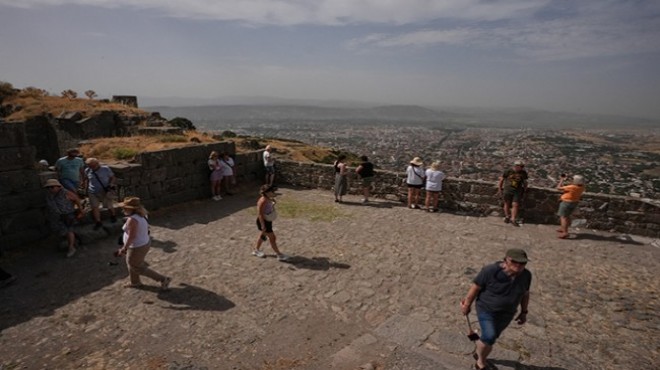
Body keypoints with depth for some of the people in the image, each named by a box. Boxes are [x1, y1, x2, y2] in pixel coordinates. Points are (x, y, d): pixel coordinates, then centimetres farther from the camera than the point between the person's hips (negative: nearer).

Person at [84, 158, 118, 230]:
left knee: (109, 206, 8)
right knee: (94, 207, -2)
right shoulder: (87, 171, 0)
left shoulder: (106, 169, -10)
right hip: (93, 193, 3)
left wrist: (110, 185, -17)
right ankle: (98, 222, 10)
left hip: (105, 192, -2)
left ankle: (113, 216, 37)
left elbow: (112, 177, -2)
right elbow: (88, 180, 15)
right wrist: (87, 189, 17)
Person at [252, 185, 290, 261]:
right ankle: (279, 255, 10)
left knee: (262, 236, 25)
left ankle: (256, 250, 44)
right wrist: (263, 226, -25)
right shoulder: (263, 201, -27)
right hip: (264, 222, -10)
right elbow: (260, 214, -26)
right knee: (272, 238, -1)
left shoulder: (268, 199, 1)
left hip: (268, 221, 10)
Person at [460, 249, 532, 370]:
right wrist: (467, 305, -9)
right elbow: (475, 287, -16)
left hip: (506, 313, 5)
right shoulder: (491, 271, -25)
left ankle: (480, 358, 39)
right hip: (486, 309, -4)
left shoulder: (525, 275, -10)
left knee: (492, 337, 15)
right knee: (489, 337, -15)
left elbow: (525, 294, 5)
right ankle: (481, 359, 13)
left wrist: (523, 312, 10)